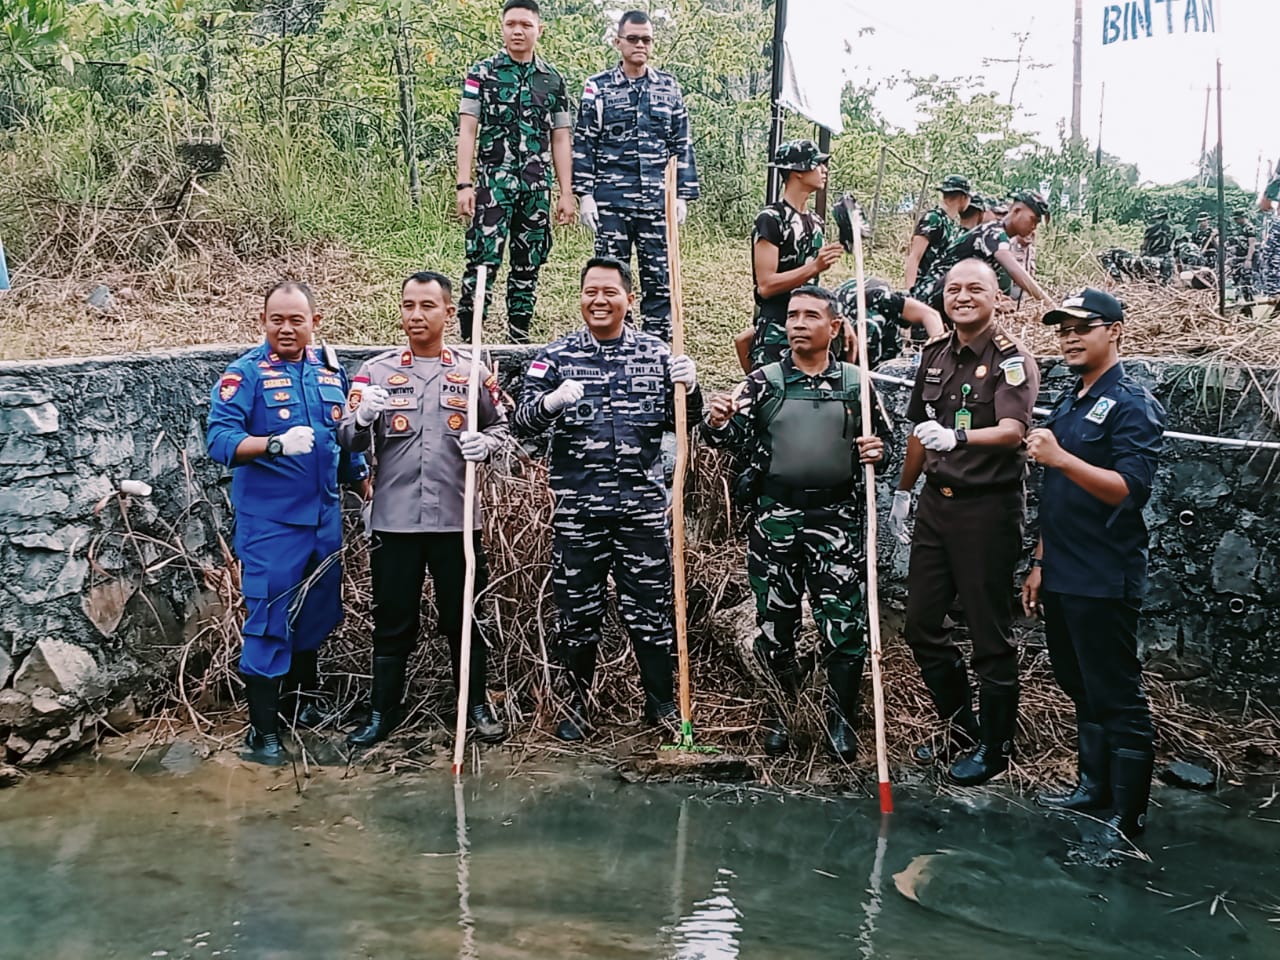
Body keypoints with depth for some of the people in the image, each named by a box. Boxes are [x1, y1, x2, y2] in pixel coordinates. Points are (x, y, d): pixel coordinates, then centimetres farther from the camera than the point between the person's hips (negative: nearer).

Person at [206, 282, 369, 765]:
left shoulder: (331, 371, 9)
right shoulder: (245, 373, -8)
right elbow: (219, 439, -19)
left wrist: (367, 489, 19)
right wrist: (276, 443, -33)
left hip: (324, 517, 6)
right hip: (268, 521, -6)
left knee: (315, 612, 18)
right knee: (268, 621, -5)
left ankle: (303, 695, 40)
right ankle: (262, 732, 3)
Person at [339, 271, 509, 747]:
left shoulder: (472, 371, 6)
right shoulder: (376, 370, 4)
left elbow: (499, 426, 15)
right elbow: (350, 441, 1)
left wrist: (484, 443, -8)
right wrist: (363, 418, -22)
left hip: (456, 517, 0)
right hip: (394, 520, 0)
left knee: (463, 618, 9)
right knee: (393, 621, 7)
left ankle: (477, 706, 23)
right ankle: (382, 714, 20)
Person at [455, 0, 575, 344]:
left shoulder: (553, 80, 12)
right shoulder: (482, 73, 4)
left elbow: (561, 140, 12)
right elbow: (467, 130, -1)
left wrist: (566, 194, 6)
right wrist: (464, 184, -11)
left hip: (537, 187, 4)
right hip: (493, 183, -3)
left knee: (529, 265, 7)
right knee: (483, 260, -11)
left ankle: (519, 340, 16)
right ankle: (468, 339, -7)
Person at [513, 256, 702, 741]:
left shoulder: (654, 353, 6)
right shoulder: (556, 355, 2)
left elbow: (681, 421, 11)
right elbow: (523, 421, -3)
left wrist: (689, 389, -11)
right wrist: (550, 402, -25)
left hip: (643, 505, 1)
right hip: (577, 509, 0)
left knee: (650, 609, 6)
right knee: (578, 612, 8)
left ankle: (661, 702, 22)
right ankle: (577, 705, 24)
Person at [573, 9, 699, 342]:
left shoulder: (669, 88, 9)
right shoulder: (598, 88, 3)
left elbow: (682, 145, 10)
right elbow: (583, 144, 2)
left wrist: (684, 195, 4)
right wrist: (584, 195, -5)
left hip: (656, 201, 2)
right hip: (610, 200, -1)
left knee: (659, 276, 4)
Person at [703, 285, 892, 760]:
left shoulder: (856, 382, 5)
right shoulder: (763, 381, 3)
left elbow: (883, 435, 15)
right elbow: (731, 435, -3)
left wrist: (877, 448, -8)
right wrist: (716, 423, -26)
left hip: (838, 518, 0)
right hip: (776, 517, 0)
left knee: (846, 627, 0)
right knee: (775, 623, 9)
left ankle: (840, 721, 17)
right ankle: (780, 717, 25)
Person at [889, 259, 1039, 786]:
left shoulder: (1011, 359, -11)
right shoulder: (935, 353, 10)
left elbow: (1012, 431, -27)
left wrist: (957, 437, -43)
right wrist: (903, 492, 22)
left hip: (988, 506, -7)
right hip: (936, 501, 7)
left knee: (990, 632, 2)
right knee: (921, 623, 12)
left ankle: (995, 746, 17)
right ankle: (960, 724, 30)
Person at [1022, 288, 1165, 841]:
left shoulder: (1132, 404, -9)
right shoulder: (1067, 405, 17)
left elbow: (1132, 488, -22)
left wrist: (1060, 458, -30)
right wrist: (1040, 564, 19)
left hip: (1104, 582, -9)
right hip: (1061, 579, 9)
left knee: (1117, 701, -2)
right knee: (1082, 692, 17)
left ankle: (1126, 819, 5)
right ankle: (1094, 791, 29)